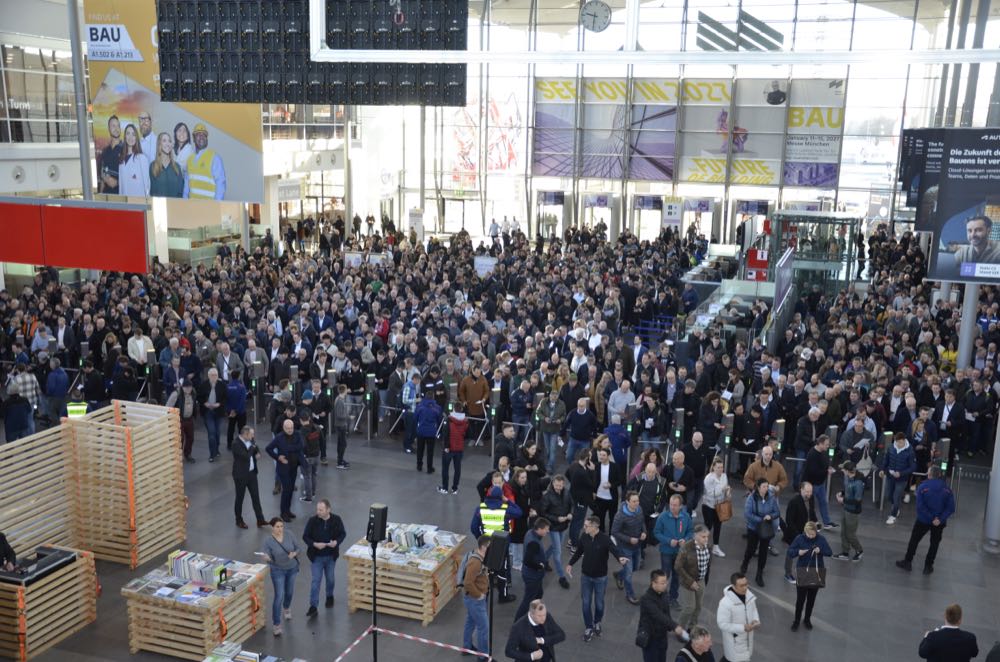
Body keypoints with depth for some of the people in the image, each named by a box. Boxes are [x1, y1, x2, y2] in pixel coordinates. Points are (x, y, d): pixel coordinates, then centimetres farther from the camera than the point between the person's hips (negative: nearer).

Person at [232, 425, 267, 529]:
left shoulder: (249, 441, 1)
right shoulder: (236, 444, -22)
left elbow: (256, 449, 19)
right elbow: (246, 456, -30)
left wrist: (257, 453, -4)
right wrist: (252, 447, -15)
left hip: (252, 473, 7)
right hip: (241, 475, -7)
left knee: (256, 496, 7)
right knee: (240, 498, 10)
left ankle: (260, 520, 12)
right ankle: (239, 520, 25)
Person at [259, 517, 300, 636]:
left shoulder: (289, 536, -11)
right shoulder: (268, 541, -20)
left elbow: (297, 548, 1)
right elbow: (267, 557, -25)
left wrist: (294, 554, -20)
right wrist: (266, 556, -47)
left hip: (292, 568, 4)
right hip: (278, 571, -4)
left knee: (289, 592, 23)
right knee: (279, 596, -8)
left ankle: (286, 608, 55)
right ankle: (276, 624, 3)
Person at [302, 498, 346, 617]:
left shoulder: (336, 520, -12)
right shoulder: (312, 520, -16)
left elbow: (343, 534, 1)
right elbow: (305, 536, -7)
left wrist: (337, 542, -20)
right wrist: (315, 544, -24)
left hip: (331, 556, 2)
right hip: (316, 557, -2)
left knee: (330, 578, 19)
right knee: (316, 580, -1)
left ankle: (330, 596, 44)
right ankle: (313, 606, 5)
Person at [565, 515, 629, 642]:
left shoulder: (605, 539, -24)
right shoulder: (584, 537, -11)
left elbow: (614, 549, -40)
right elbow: (578, 551, 7)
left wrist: (620, 557, -61)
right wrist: (570, 564, 10)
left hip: (600, 577, -3)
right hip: (585, 576, 3)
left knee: (599, 603, 14)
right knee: (586, 603, 10)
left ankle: (597, 623, 42)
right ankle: (588, 627, 29)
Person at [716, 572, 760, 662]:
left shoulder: (749, 595, -11)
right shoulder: (726, 602, -32)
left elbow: (753, 609, 8)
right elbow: (723, 624, -25)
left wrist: (756, 620, -12)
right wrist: (743, 628, -29)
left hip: (747, 637, 6)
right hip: (734, 640, -6)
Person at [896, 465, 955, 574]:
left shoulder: (923, 487, -14)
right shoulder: (947, 489, -7)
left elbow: (920, 507, -20)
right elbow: (951, 508, -12)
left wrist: (931, 519, -15)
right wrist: (940, 519, -15)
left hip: (923, 520, -2)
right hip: (940, 522, 2)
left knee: (914, 540, 14)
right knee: (934, 543, 18)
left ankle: (907, 562, 22)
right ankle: (928, 566, 23)